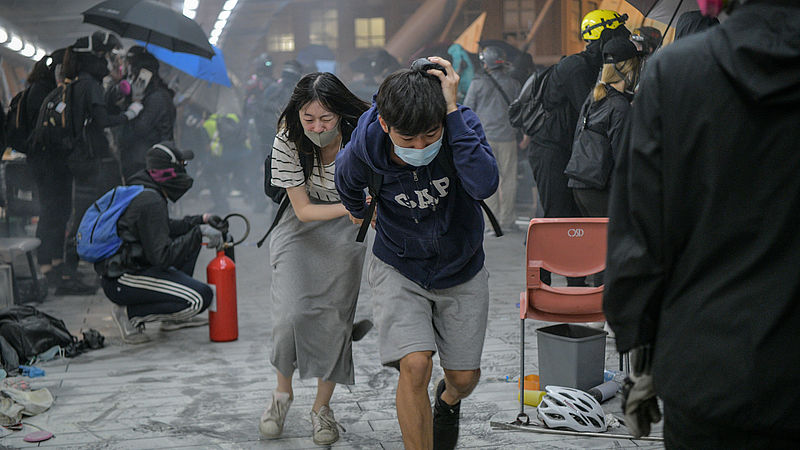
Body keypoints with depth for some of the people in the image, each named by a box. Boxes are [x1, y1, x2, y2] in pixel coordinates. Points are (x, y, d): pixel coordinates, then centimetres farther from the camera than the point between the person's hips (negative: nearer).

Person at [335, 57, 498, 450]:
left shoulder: (463, 123, -25)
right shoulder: (365, 147, -23)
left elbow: (484, 185, -45)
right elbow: (347, 182, 2)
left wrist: (453, 110, -45)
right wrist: (358, 212, 22)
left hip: (461, 269, 1)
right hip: (400, 268, -1)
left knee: (465, 377, 11)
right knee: (414, 366, -21)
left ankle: (448, 400, 50)